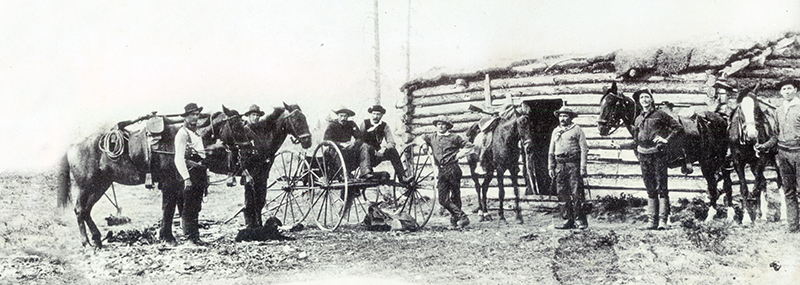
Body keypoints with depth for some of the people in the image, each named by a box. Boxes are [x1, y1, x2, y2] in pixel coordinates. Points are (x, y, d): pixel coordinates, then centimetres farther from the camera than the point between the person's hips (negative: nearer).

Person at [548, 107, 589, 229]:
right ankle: (570, 221, 12)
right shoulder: (555, 131, 16)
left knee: (576, 194, -7)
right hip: (560, 165, 5)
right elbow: (551, 151, 19)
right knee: (563, 194, 5)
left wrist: (583, 167, -12)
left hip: (573, 164, -5)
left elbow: (584, 149, -4)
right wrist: (551, 167, 10)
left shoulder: (577, 130, 0)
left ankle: (582, 220, 0)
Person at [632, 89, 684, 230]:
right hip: (643, 155, 5)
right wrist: (638, 154, 13)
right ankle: (653, 220, 12)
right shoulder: (638, 119, 15)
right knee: (650, 190, 8)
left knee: (661, 188, -7)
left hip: (658, 153, -5)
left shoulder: (660, 115, 1)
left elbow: (679, 127, 1)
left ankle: (663, 220, -7)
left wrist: (666, 139, -9)